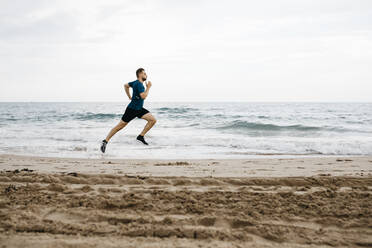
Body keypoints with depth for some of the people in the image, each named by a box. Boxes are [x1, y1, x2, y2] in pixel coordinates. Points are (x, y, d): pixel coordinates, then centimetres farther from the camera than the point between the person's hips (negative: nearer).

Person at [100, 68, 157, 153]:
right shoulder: (139, 84, -18)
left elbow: (126, 85, 25)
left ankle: (141, 136, 3)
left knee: (153, 120, -5)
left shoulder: (136, 83, 11)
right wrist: (148, 87, -17)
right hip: (132, 109, -9)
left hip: (139, 109, 9)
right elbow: (143, 96, -29)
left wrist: (129, 97, 26)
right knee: (120, 126, -4)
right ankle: (105, 141, 6)